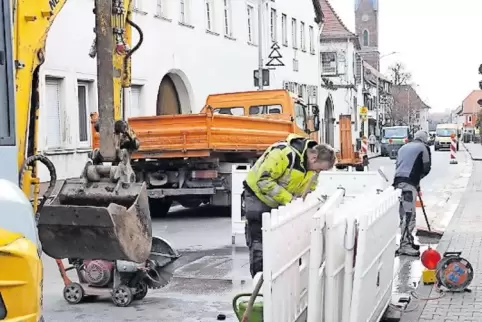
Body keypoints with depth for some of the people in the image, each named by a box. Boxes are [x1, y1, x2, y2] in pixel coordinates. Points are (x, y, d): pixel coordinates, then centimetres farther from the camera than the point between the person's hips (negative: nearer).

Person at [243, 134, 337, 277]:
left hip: (281, 204, 7)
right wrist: (288, 199, -33)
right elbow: (263, 181, -33)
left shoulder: (312, 165, -8)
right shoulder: (284, 153, -35)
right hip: (259, 195, -7)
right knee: (258, 245, -6)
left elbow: (309, 189, 6)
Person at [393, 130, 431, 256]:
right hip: (409, 184, -8)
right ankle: (404, 245, -16)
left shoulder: (403, 147, 25)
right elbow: (426, 168, 3)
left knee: (404, 213, 14)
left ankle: (408, 241, 22)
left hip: (398, 181, 8)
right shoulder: (423, 147, 5)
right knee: (409, 214, -11)